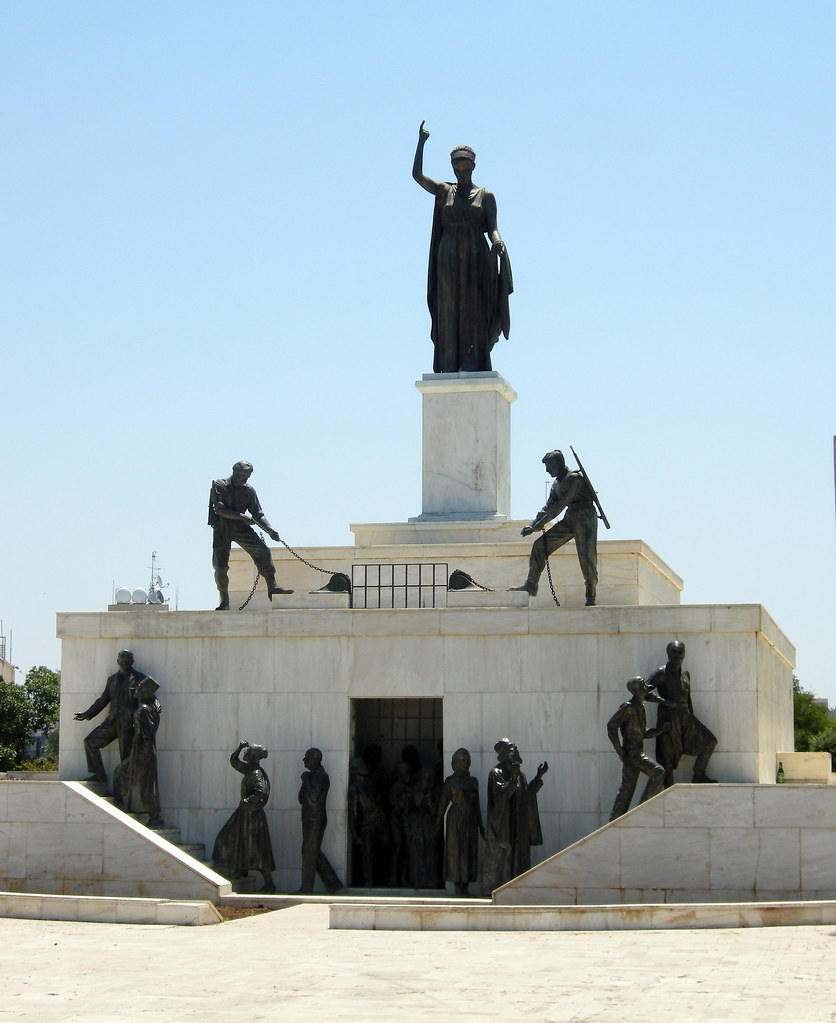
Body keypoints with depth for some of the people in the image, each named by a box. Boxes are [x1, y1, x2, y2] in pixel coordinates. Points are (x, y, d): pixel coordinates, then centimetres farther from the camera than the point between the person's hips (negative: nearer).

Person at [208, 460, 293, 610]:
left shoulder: (249, 490, 5)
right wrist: (242, 516, -21)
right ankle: (224, 602, 7)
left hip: (241, 528, 3)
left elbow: (258, 514, 3)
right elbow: (219, 509, -14)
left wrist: (270, 530, -14)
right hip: (222, 529, -3)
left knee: (263, 550, -16)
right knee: (220, 566, -9)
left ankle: (272, 588, -13)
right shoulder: (219, 486, -4)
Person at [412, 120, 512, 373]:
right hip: (449, 257, 2)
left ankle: (472, 363, -9)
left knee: (473, 310, -6)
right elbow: (417, 175, 1)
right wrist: (421, 143, -5)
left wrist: (497, 241, -21)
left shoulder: (485, 196, 7)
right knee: (449, 309, -4)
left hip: (476, 258, -2)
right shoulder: (444, 191, 11)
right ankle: (450, 364, -7)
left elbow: (492, 228, 2)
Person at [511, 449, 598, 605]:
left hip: (585, 517, -8)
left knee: (587, 556, -15)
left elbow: (561, 505, -18)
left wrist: (539, 524, -17)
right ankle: (531, 585, 0)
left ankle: (591, 596, -1)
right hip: (569, 520, 8)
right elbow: (549, 506, 15)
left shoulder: (574, 478, -14)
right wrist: (532, 524, 0)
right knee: (540, 544, -2)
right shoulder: (557, 484, 15)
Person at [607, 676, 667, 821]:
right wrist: (620, 750, -20)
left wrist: (661, 729, 10)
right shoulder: (628, 707, -12)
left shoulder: (640, 708, 18)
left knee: (627, 788, 8)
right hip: (631, 752, -9)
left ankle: (615, 820, 10)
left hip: (637, 752, 9)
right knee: (658, 772, -15)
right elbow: (611, 725, -19)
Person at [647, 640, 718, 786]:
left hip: (685, 717, 7)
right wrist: (665, 701, -26)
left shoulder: (686, 674, 15)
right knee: (668, 757, -6)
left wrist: (692, 719, 21)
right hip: (669, 717, -7)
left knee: (710, 741, 7)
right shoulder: (662, 673, -7)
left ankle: (698, 775, 15)